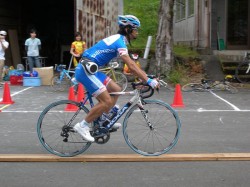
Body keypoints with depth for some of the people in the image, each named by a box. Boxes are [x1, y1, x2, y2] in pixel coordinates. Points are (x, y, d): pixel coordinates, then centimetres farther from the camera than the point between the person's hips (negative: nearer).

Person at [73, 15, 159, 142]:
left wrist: (145, 77, 14)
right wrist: (148, 81, -22)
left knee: (116, 90, 12)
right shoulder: (120, 42, -14)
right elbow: (131, 66, -22)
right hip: (86, 70, -10)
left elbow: (131, 65, 20)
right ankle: (82, 126, -3)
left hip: (89, 69, 10)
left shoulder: (118, 39, 17)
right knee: (107, 101, -12)